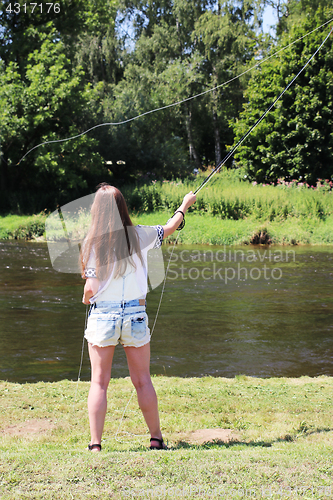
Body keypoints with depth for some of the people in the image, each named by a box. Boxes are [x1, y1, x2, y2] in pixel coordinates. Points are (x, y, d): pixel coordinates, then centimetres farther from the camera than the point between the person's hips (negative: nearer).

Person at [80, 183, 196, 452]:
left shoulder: (92, 242, -6)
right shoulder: (139, 236, -1)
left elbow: (91, 289, -9)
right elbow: (170, 228, 19)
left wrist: (85, 298, 14)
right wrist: (185, 205, 36)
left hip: (102, 316, -1)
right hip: (135, 316, 2)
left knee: (99, 382, 5)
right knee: (143, 380, 12)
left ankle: (95, 445, 5)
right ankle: (156, 439, 21)